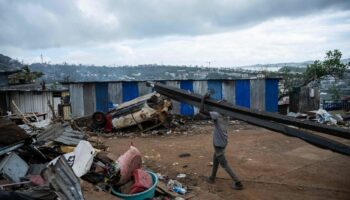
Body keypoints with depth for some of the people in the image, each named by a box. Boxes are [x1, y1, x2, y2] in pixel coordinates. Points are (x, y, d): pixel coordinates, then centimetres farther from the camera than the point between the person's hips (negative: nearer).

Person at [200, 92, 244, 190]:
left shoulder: (217, 114, -22)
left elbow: (201, 110, -29)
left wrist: (203, 98, -18)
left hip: (219, 144, -9)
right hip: (222, 142, 9)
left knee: (224, 164, 3)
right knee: (215, 161, 24)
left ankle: (238, 183, 6)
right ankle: (212, 178, 39)